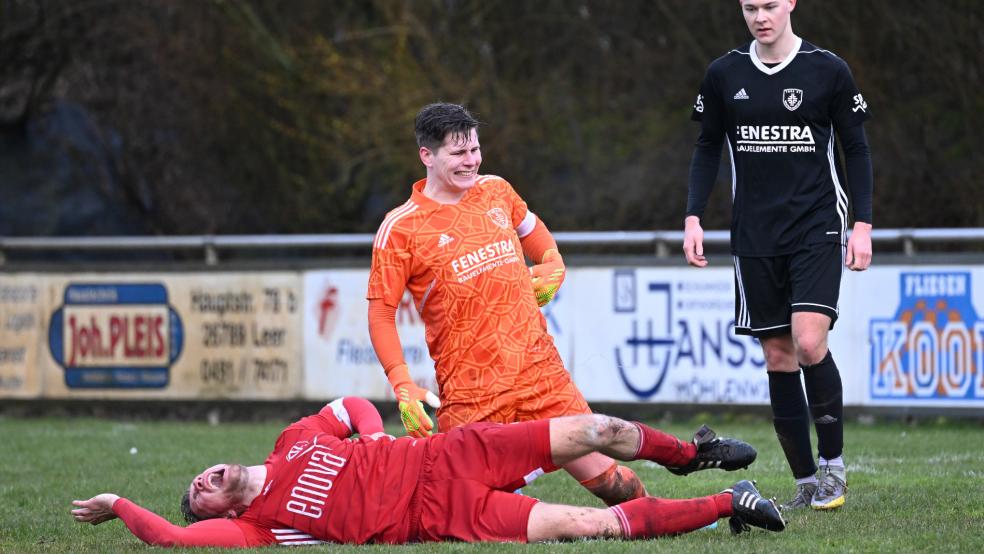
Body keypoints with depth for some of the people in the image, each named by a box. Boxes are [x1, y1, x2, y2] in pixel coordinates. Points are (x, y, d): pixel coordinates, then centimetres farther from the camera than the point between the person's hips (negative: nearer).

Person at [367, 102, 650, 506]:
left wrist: (552, 266, 13)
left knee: (602, 475, -1)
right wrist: (403, 388, -13)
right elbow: (380, 314, -4)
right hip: (468, 394, -3)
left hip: (540, 371, 3)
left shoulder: (496, 191, 10)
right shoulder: (400, 229, -5)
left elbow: (531, 229, 33)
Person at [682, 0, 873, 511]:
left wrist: (862, 224, -3)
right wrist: (694, 218, 4)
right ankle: (806, 483, 8)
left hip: (817, 229, -3)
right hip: (755, 238, 3)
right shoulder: (724, 75, 5)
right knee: (778, 355, 1)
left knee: (809, 343, -19)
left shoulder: (828, 71, -1)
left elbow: (856, 150, 4)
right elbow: (708, 149, 14)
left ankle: (833, 463, -2)